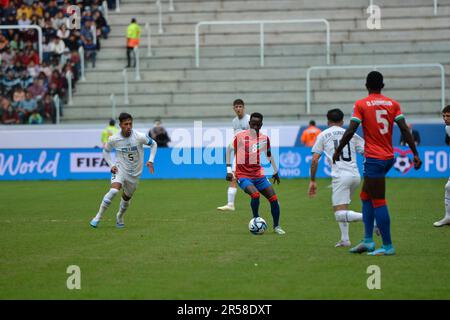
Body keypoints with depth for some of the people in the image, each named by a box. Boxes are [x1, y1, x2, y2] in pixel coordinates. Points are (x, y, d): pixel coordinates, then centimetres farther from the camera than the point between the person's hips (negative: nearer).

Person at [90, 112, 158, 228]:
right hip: (120, 169, -2)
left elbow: (153, 144, 1)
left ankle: (119, 217, 44)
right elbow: (106, 151, 6)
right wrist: (111, 165, -6)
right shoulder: (113, 139, -14)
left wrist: (151, 160, -9)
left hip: (135, 173, 2)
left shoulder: (139, 137, -17)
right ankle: (98, 217, -18)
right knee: (114, 190, -27)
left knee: (127, 197, 14)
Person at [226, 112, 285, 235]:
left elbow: (269, 154, 21)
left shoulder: (264, 138, 5)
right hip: (243, 175, -4)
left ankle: (276, 226, 13)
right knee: (255, 194, -29)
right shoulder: (240, 136, -7)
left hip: (259, 175, 4)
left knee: (274, 199, -5)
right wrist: (229, 170, -5)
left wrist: (275, 171, 25)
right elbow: (230, 151, 0)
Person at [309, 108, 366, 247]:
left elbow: (315, 160, 4)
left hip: (340, 176, -5)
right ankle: (345, 239, 16)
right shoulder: (351, 134, 18)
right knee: (342, 208, 24)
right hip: (356, 175, 5)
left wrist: (312, 181, 11)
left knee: (340, 214, -10)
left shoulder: (323, 135, 12)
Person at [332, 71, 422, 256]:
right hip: (389, 157, 6)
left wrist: (338, 151, -1)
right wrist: (415, 154, 1)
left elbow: (350, 131, -12)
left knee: (378, 202, -3)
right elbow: (404, 129, 0)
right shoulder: (393, 104, 6)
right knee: (366, 197, 18)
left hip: (373, 158, -6)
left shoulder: (361, 105, -6)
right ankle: (368, 240, 14)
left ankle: (388, 246, -4)